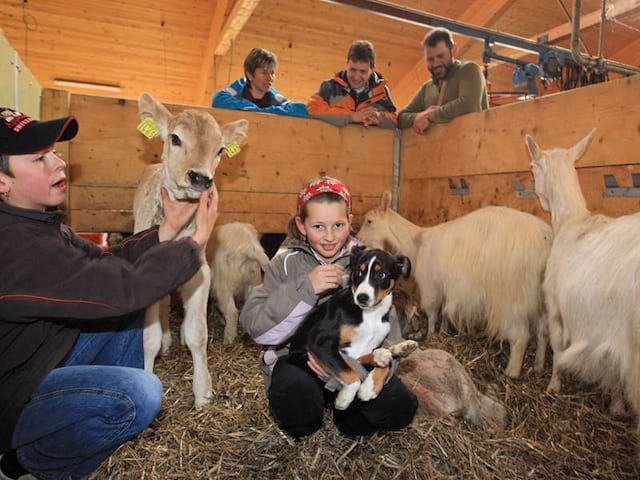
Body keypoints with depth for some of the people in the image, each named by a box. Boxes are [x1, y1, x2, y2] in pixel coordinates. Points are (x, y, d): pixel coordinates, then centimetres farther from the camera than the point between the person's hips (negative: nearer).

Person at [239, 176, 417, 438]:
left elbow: (387, 331, -5)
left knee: (401, 407, -22)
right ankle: (303, 426, 3)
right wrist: (305, 288, -26)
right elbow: (256, 327, -15)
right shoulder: (286, 264, -4)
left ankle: (344, 417, 8)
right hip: (299, 361, -1)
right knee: (295, 392, -33)